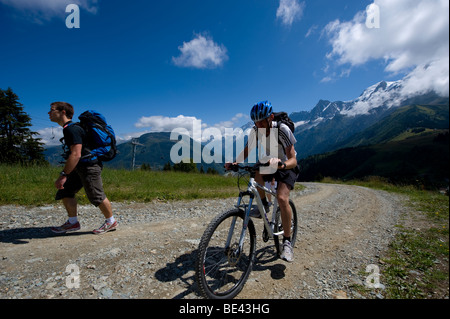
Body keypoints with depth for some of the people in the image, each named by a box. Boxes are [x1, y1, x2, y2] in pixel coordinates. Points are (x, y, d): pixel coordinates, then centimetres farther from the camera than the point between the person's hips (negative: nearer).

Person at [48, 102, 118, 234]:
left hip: (89, 165, -10)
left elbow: (76, 154, -29)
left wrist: (63, 175, -29)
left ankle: (111, 222, 16)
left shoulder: (71, 129, -19)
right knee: (65, 191, 10)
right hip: (79, 167, 10)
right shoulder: (68, 128, 15)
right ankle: (73, 222, 21)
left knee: (96, 196, -1)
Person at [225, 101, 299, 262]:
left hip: (287, 166, -4)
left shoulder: (282, 130, -28)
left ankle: (287, 241, -7)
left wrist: (281, 164, -53)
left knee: (282, 198, -26)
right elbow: (247, 150, -8)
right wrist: (234, 162, -27)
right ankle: (263, 204, -2)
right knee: (256, 173, -31)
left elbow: (293, 159, -30)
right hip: (268, 162, 4)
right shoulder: (256, 129, -15)